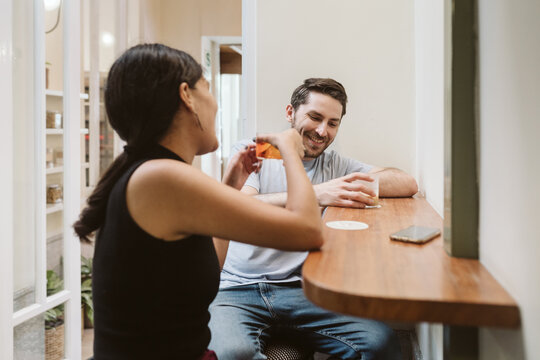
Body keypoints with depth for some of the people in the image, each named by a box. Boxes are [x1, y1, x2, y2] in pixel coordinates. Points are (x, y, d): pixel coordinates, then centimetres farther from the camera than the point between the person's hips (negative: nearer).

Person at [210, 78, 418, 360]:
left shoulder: (334, 164, 17)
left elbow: (408, 184, 7)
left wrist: (356, 187, -13)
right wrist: (315, 194, -23)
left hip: (301, 290, 3)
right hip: (239, 291, -2)